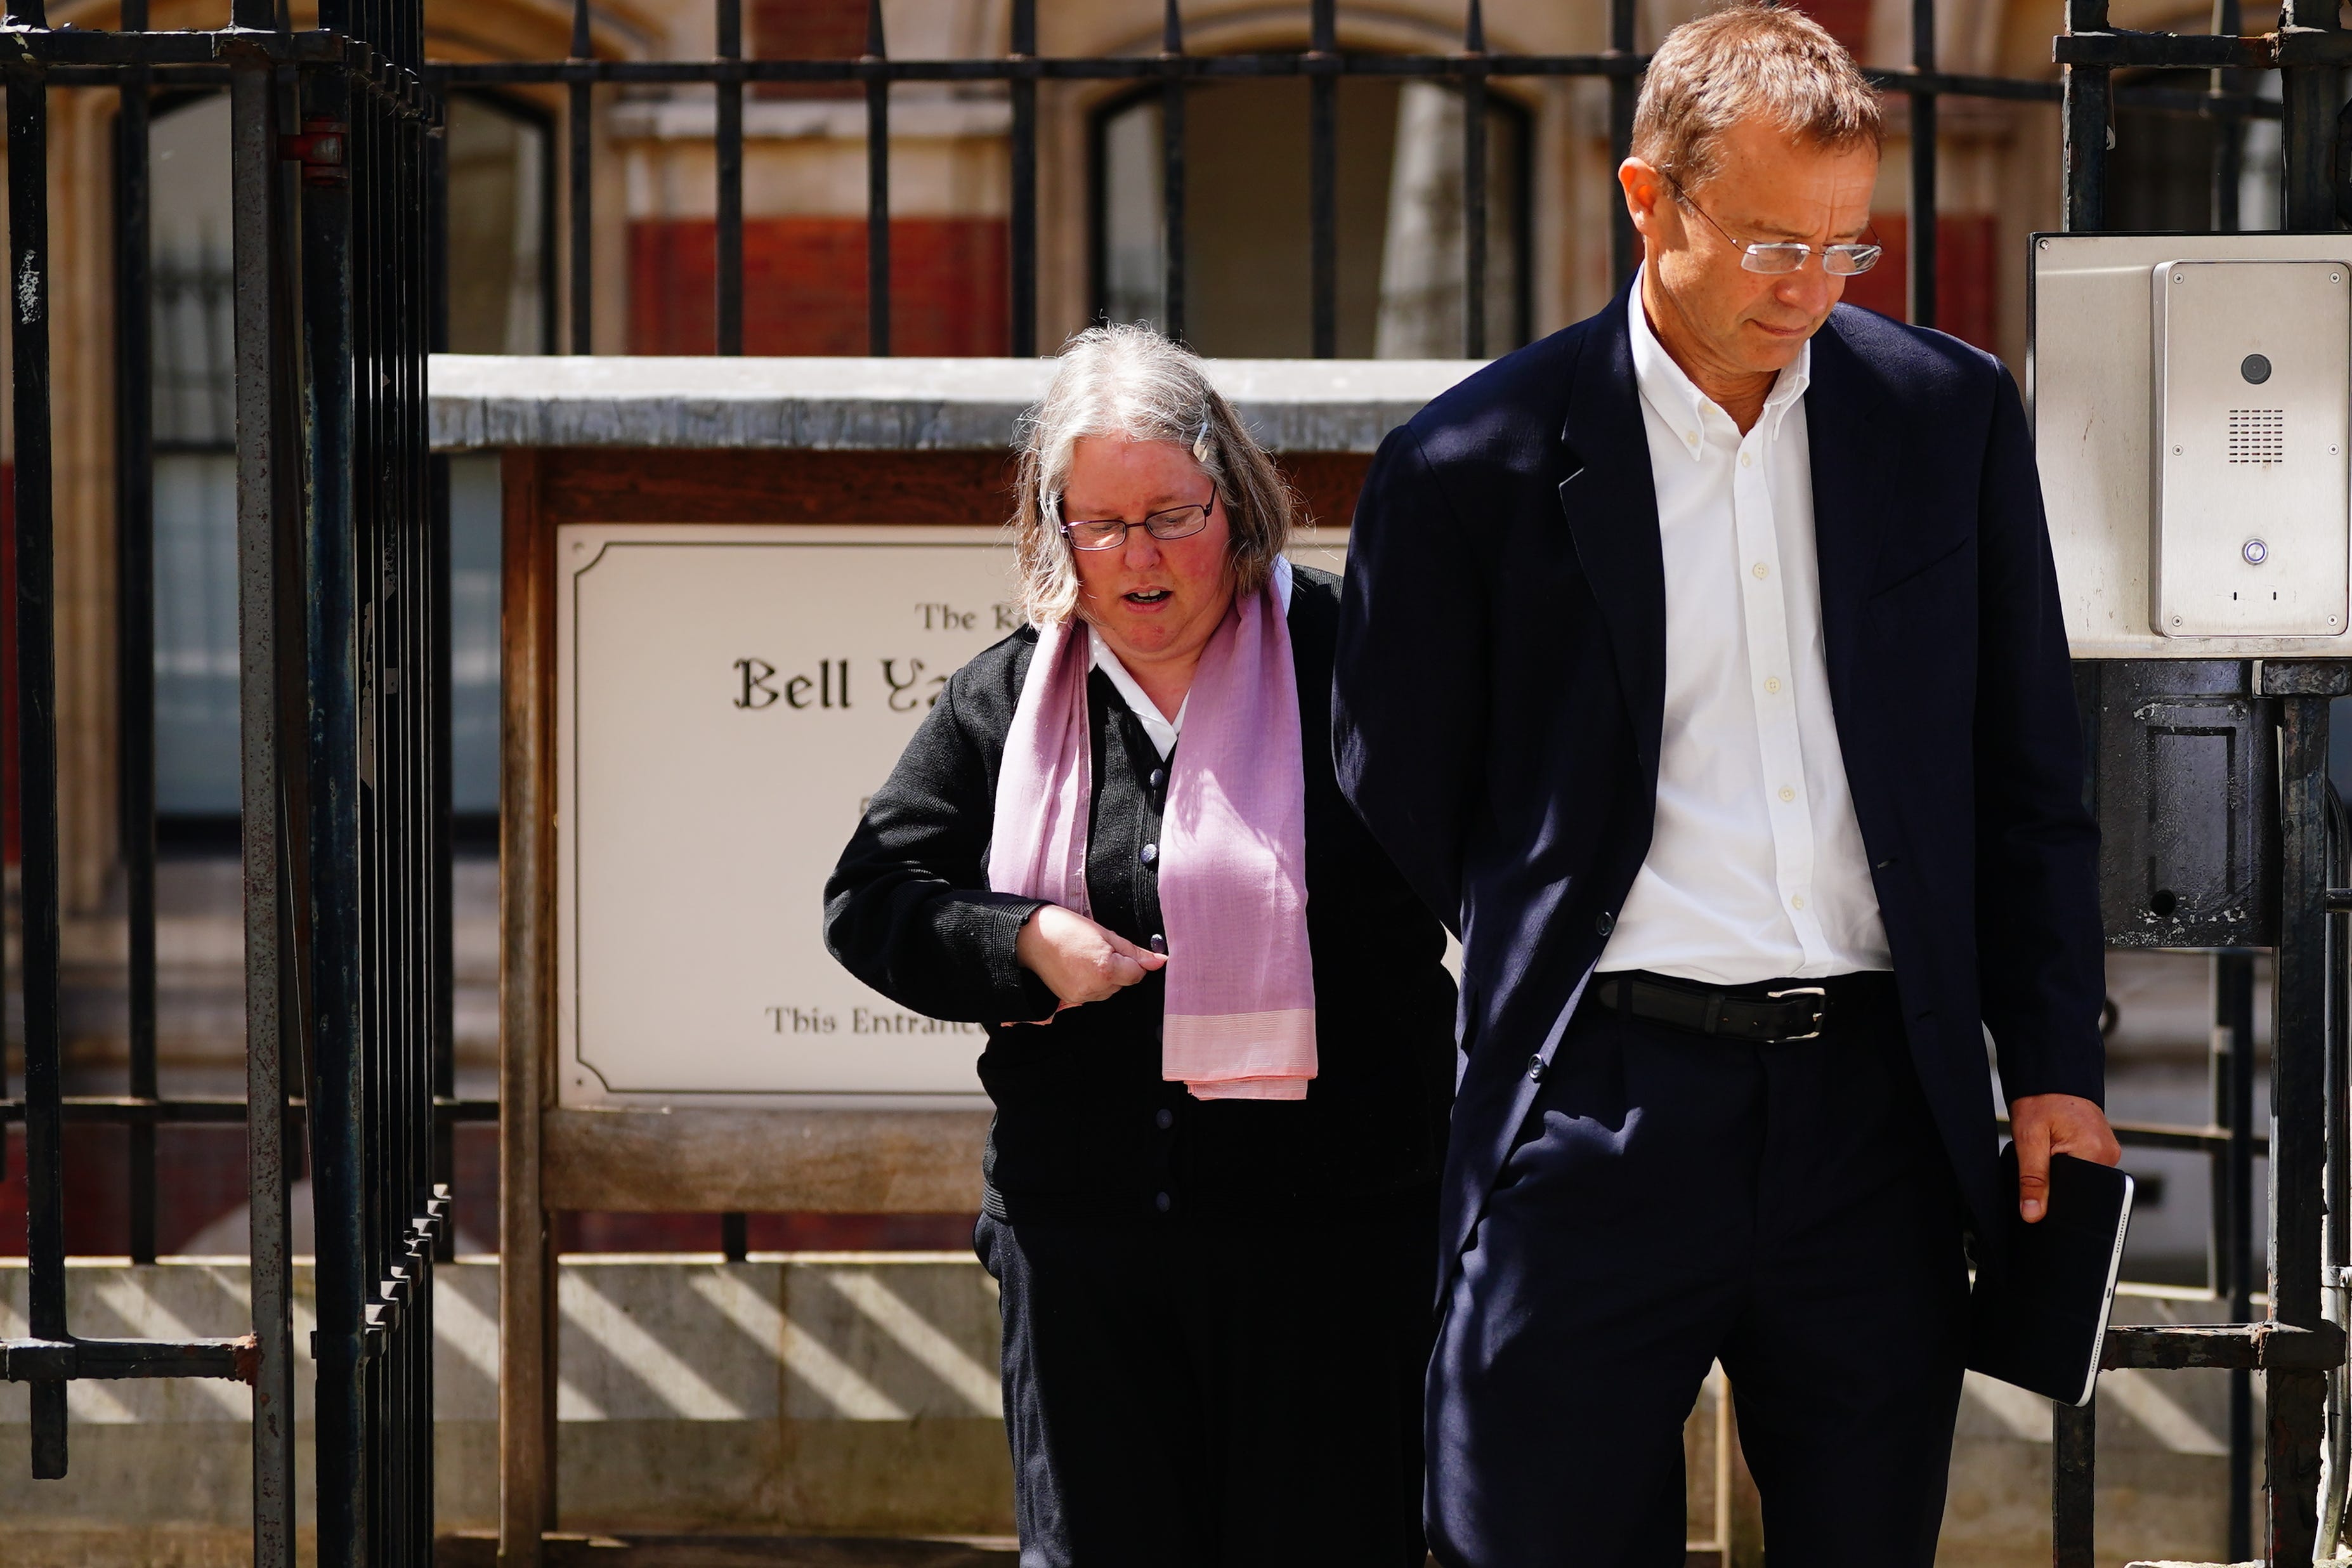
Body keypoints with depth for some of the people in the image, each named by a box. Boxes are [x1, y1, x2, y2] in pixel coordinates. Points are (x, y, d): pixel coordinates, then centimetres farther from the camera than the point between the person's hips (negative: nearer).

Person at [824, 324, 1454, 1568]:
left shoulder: (1343, 662, -2)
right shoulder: (1007, 697, 9)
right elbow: (868, 900, 12)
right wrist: (1022, 944, -6)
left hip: (1325, 1232, -3)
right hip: (1081, 1243, 3)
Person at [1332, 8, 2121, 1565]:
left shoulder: (1952, 415, 8)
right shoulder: (1474, 468, -1)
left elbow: (2030, 779, 13)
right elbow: (1394, 837, 4)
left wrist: (2056, 1063, 7)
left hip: (1878, 1104, 3)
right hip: (1599, 1115, -3)